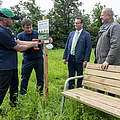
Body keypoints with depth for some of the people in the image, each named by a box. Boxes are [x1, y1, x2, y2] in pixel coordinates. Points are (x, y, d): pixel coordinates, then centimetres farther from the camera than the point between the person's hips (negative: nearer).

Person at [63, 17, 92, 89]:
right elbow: (67, 46, 13)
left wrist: (86, 60, -14)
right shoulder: (71, 33, 13)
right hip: (70, 58, 5)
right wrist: (65, 57, 8)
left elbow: (88, 48, -8)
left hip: (79, 59, -5)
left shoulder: (86, 34, -3)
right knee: (71, 76, 13)